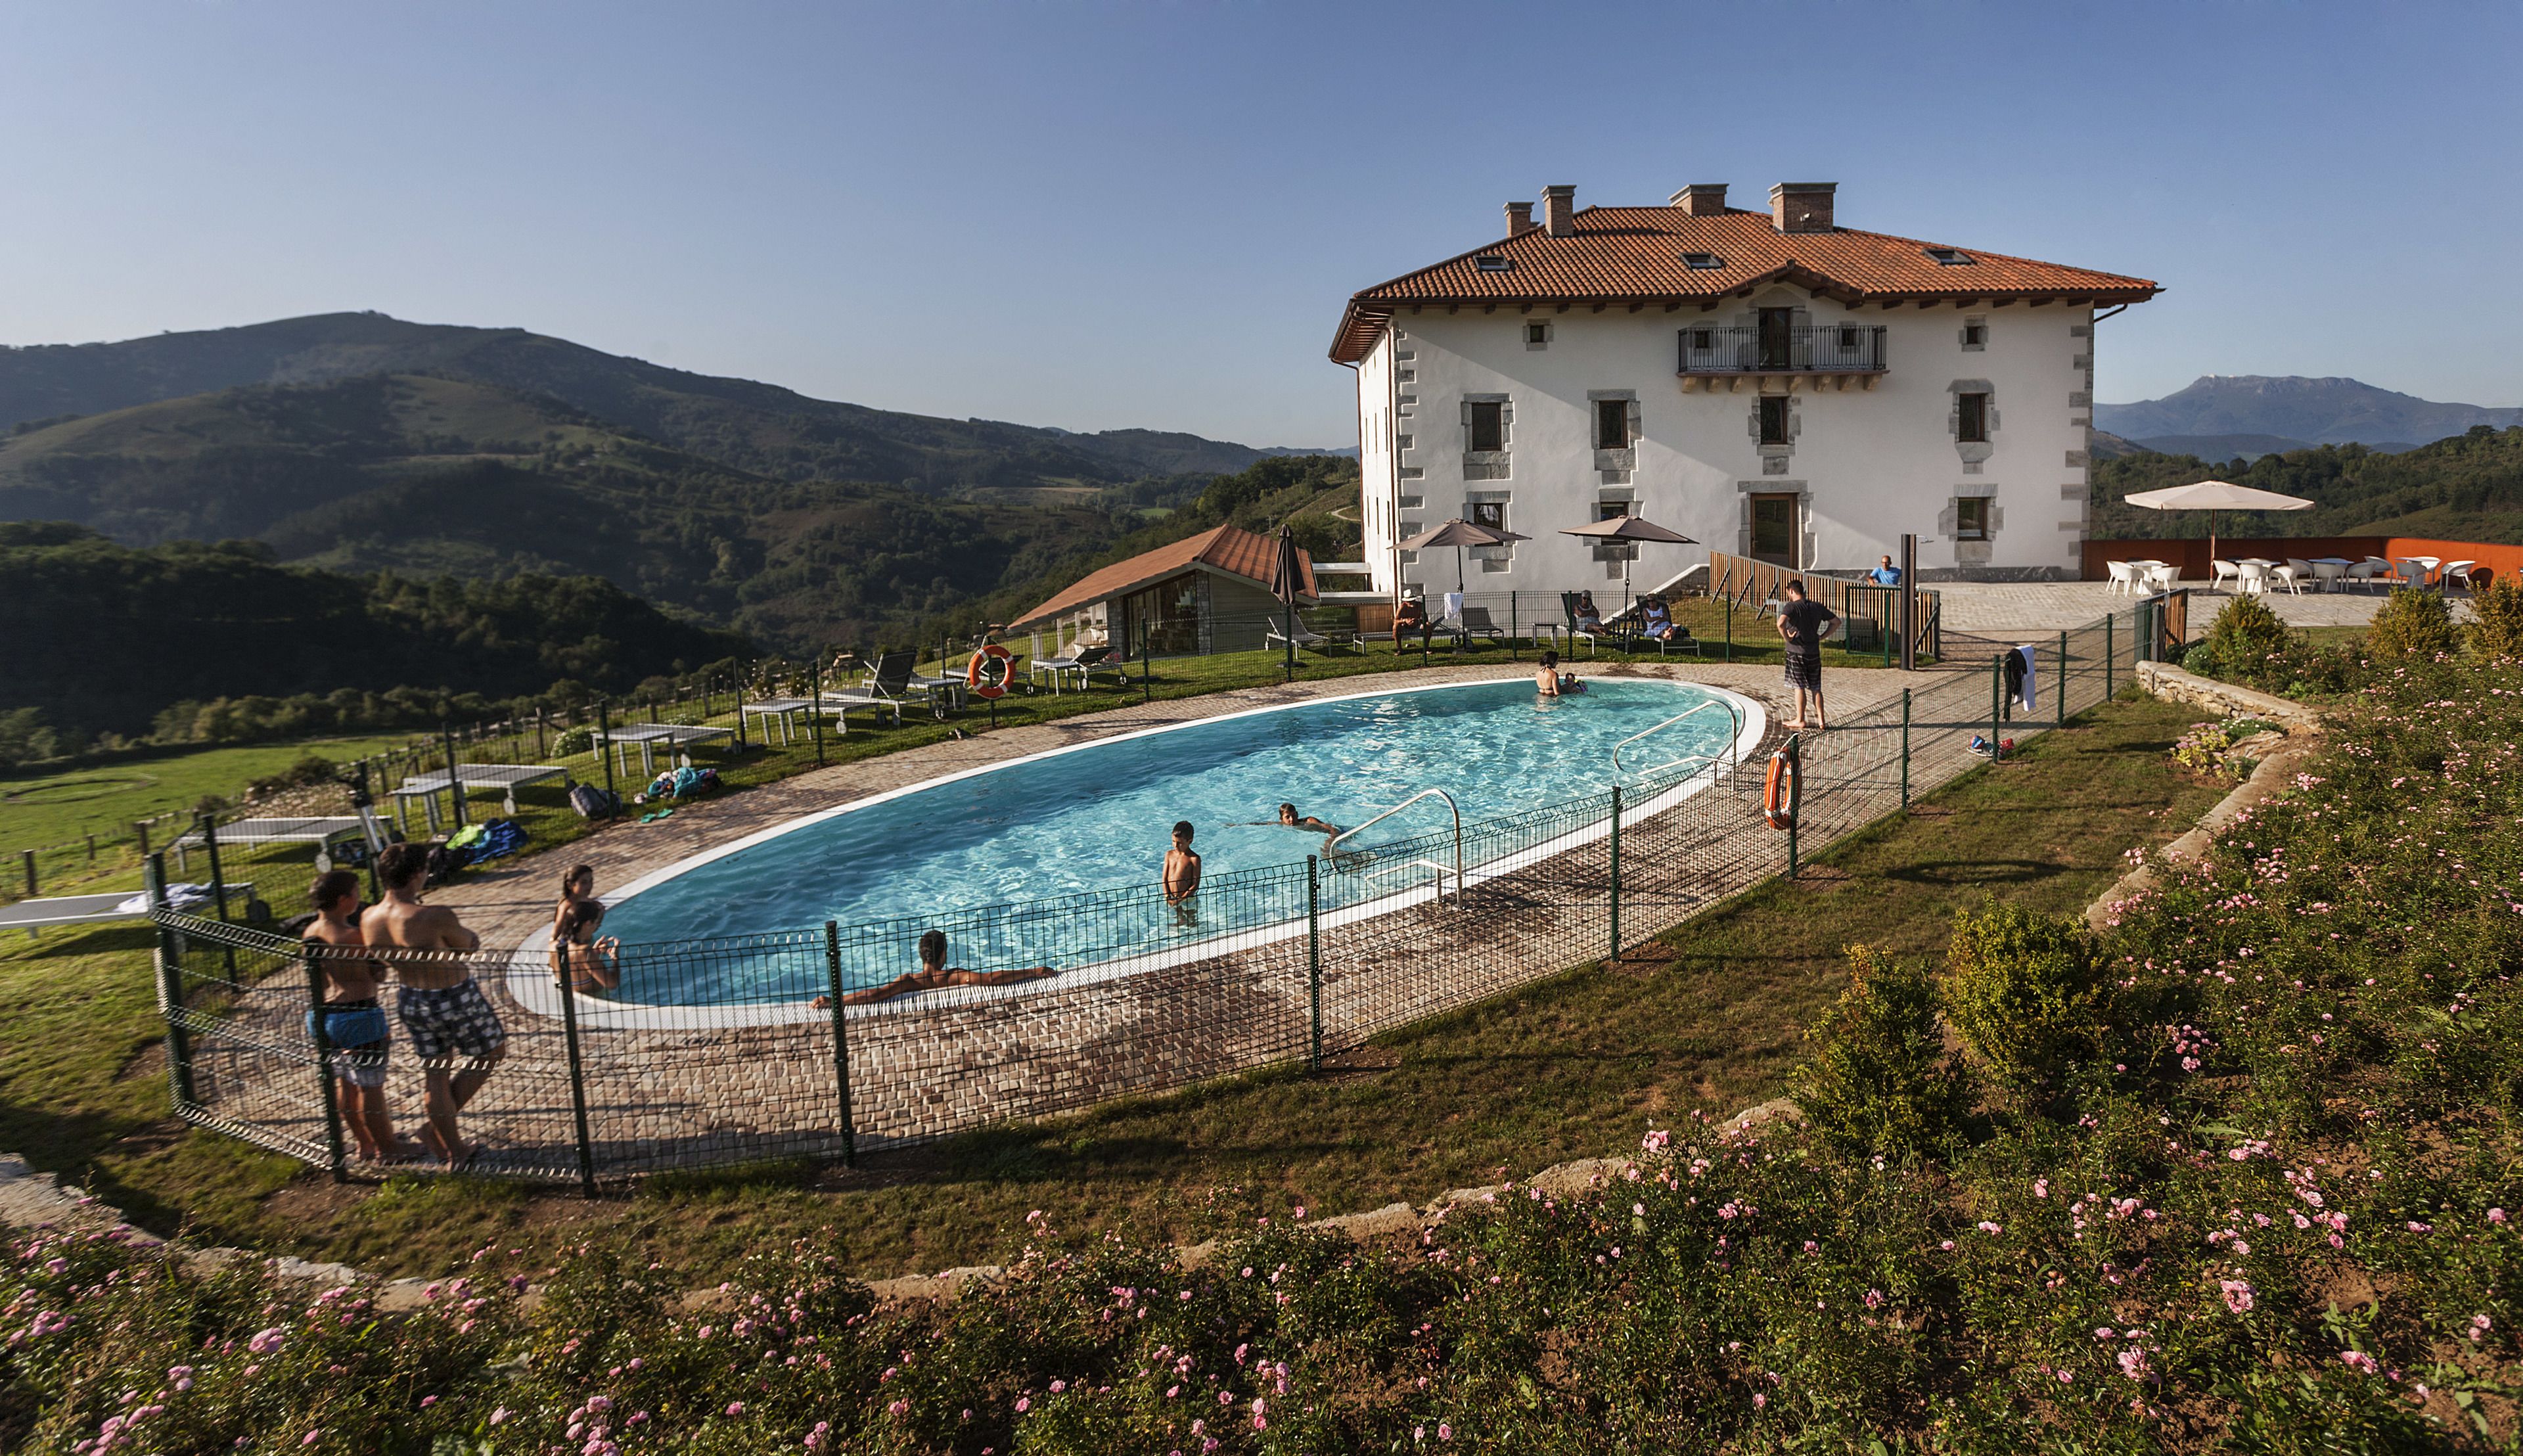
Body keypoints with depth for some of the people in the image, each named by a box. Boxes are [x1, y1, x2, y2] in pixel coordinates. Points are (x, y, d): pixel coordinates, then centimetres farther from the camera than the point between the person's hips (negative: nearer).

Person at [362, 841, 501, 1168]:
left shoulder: (369, 919, -9)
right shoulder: (434, 917, -31)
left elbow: (384, 960, 9)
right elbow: (472, 946, -12)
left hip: (411, 1001, 7)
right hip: (454, 1000, -7)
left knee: (435, 1075, 19)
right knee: (492, 1052, 18)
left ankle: (454, 1150, 31)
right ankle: (436, 1127, 20)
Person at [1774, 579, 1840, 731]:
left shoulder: (1791, 606, -10)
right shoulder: (1817, 607, 8)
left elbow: (1781, 623, -29)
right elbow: (1836, 621, 13)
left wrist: (1787, 638, -14)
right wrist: (1822, 637, 11)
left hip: (1796, 651, -5)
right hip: (1814, 652, 5)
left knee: (1799, 687, 2)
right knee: (1816, 688, 11)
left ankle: (1800, 720, 8)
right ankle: (1821, 720, 12)